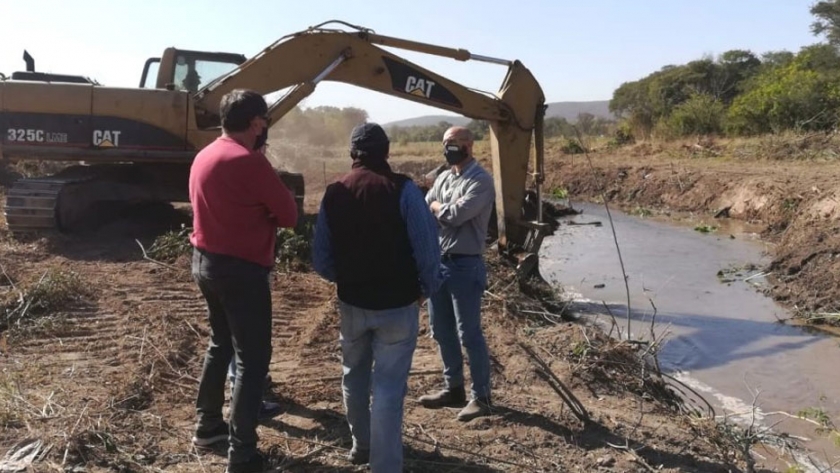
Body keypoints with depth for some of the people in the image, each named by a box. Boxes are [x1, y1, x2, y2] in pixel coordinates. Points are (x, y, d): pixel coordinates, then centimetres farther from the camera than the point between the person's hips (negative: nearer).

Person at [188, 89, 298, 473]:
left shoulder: (204, 156, 8)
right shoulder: (250, 162, -19)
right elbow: (289, 215, -13)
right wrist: (265, 212, 3)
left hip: (206, 261, 9)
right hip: (242, 269, -9)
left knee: (220, 344, 23)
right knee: (252, 359, -1)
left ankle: (208, 425, 35)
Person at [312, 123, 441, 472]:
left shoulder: (333, 194, -1)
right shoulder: (402, 189, -13)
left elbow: (320, 259, 2)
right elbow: (427, 247, -16)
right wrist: (426, 289, 0)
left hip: (351, 303, 4)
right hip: (397, 304, -4)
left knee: (355, 376, 23)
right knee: (388, 387, 3)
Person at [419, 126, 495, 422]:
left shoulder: (481, 181, -12)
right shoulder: (443, 178, 13)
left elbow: (456, 214, -23)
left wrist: (436, 207, -4)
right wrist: (444, 211, -10)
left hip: (465, 266, -8)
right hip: (437, 262, 8)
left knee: (469, 334, -2)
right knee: (442, 331, 15)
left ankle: (481, 397, 12)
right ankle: (453, 389, 29)